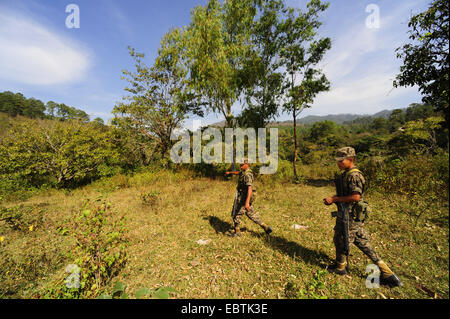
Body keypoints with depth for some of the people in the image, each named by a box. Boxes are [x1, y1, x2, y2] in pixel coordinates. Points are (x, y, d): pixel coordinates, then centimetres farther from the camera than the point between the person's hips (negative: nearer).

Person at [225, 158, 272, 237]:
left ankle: (237, 231, 25)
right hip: (245, 197, 10)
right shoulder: (245, 172, 6)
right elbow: (238, 172, 30)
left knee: (236, 214, 8)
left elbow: (250, 188, -35)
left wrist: (247, 202, -44)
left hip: (243, 198, -10)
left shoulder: (247, 175, -25)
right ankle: (265, 227, 23)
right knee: (251, 213, 20)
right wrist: (230, 172, 43)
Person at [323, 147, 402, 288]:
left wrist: (334, 199, -25)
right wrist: (333, 199, 8)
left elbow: (355, 196, -28)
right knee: (363, 243, 18)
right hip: (349, 215, 9)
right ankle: (387, 274, 29)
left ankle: (340, 267, 32)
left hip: (350, 216, -9)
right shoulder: (346, 174, 10)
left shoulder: (354, 175, -20)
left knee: (340, 240, 10)